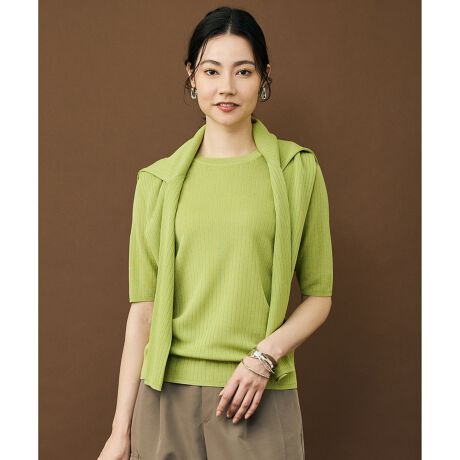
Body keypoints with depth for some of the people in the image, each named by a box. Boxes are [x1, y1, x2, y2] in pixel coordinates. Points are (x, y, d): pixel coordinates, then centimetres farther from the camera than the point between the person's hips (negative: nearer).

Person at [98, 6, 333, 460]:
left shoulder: (298, 169, 1)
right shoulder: (158, 180, 4)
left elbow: (318, 295, 4)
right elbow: (143, 308, 3)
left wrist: (266, 355, -12)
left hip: (261, 396, -1)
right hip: (167, 392, 1)